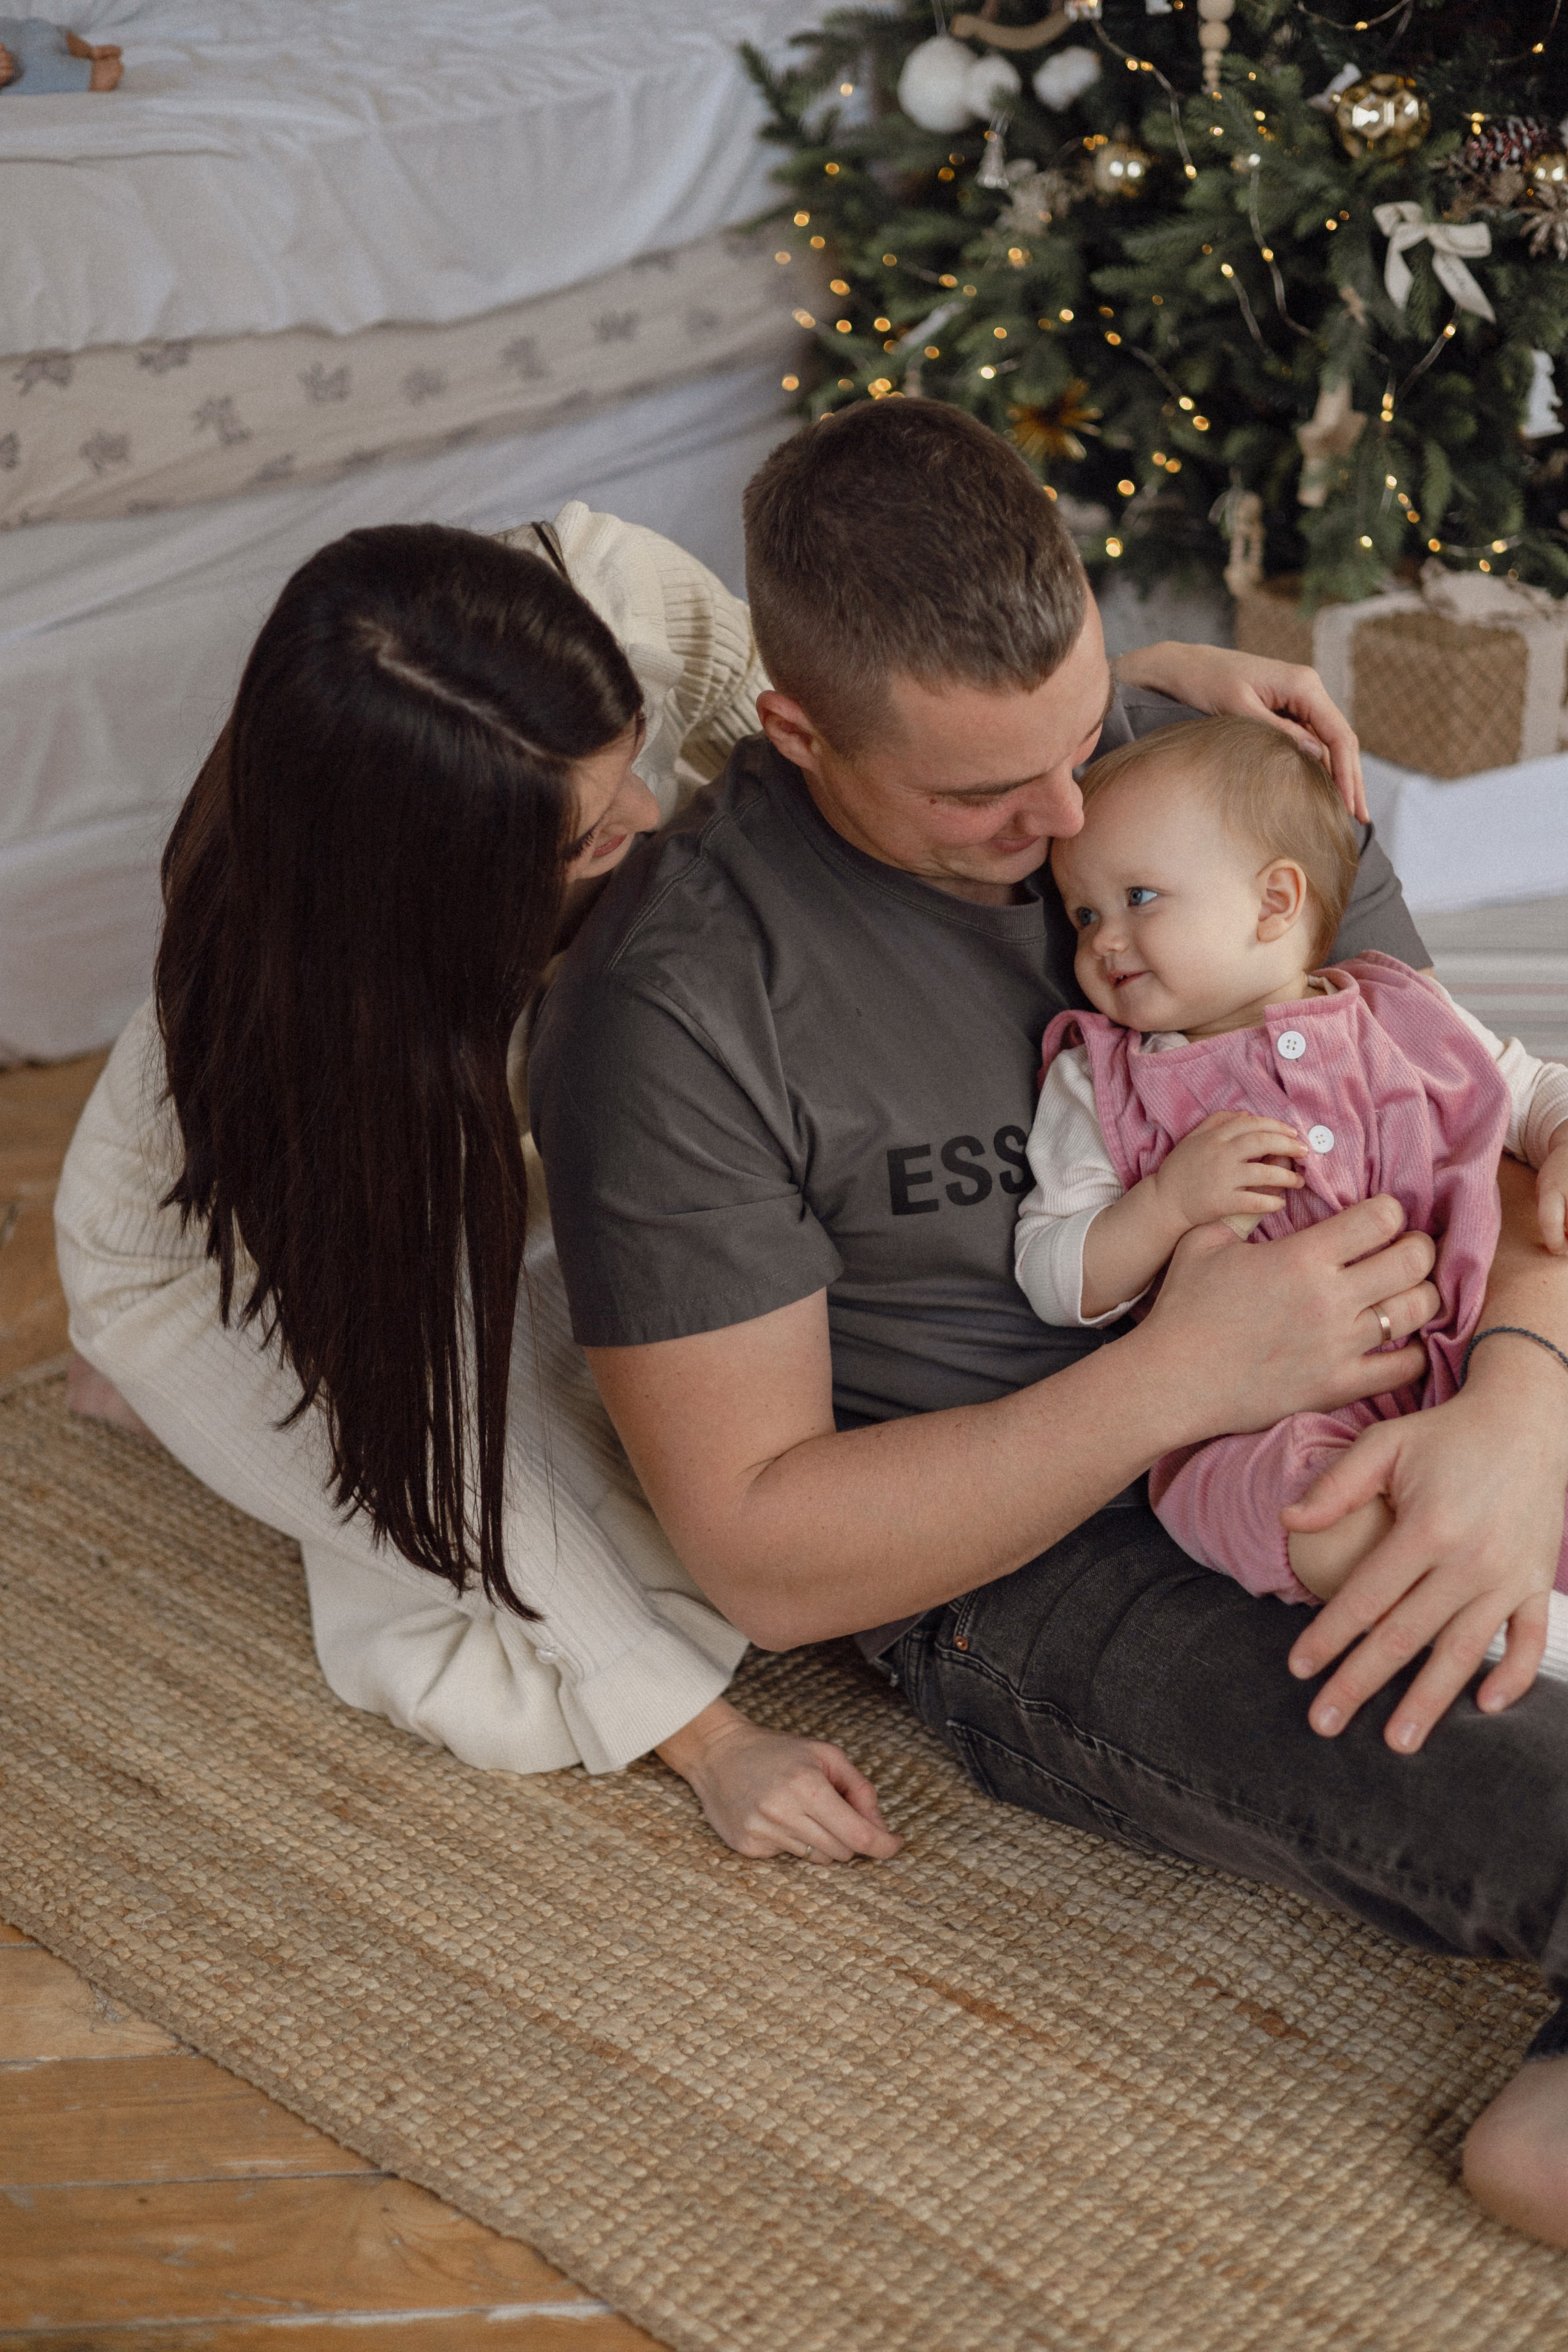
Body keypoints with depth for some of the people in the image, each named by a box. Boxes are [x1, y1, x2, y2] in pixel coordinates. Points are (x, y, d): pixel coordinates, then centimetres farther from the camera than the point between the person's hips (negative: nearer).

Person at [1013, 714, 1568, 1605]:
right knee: (1318, 1526, -37)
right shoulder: (1102, 1083, 9)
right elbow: (1051, 1281, 3)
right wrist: (1169, 1204, -13)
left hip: (1472, 1359, 3)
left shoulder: (1405, 1015, 14)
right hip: (1263, 1420, -3)